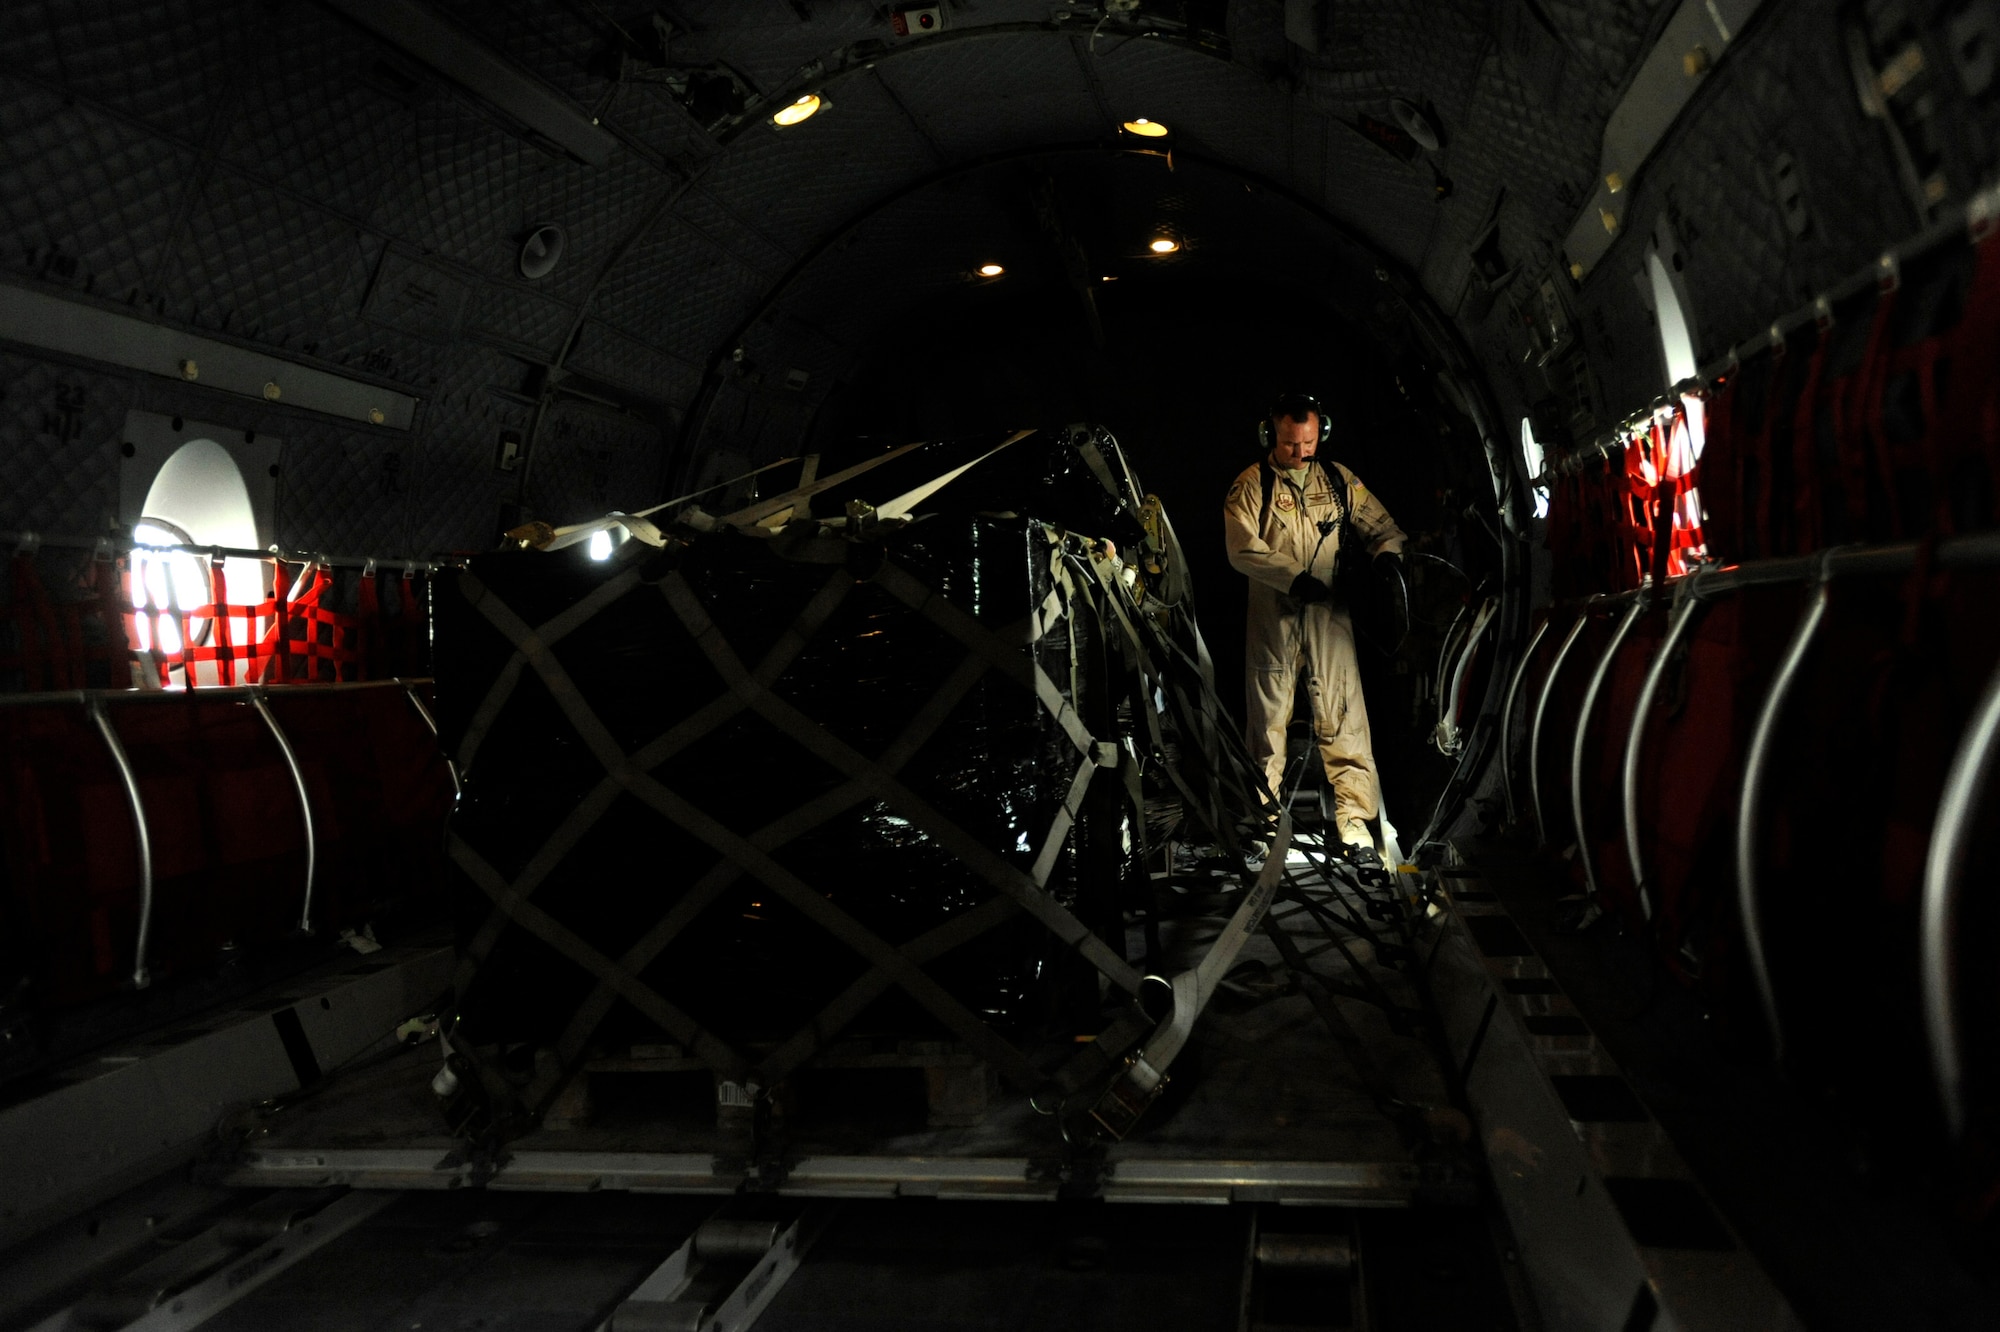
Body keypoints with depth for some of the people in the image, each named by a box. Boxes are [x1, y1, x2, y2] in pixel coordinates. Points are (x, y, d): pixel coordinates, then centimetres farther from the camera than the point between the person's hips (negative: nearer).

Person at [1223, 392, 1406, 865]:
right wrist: (1295, 578, -20)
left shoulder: (1339, 481, 11)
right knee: (1268, 714, 7)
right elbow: (1243, 549, -9)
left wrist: (1387, 552, -7)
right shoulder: (1250, 486, 1)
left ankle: (1355, 824, -2)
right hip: (1272, 615, -1)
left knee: (1343, 716, -5)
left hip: (1330, 613, 1)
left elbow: (1380, 524, 15)